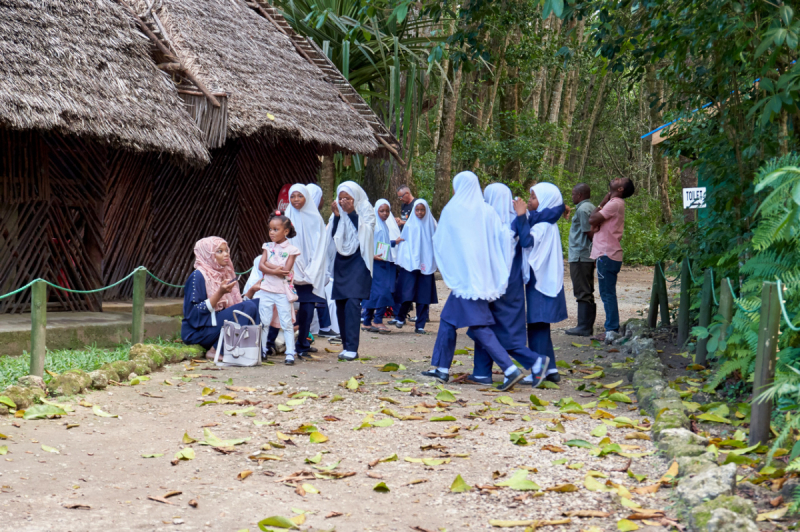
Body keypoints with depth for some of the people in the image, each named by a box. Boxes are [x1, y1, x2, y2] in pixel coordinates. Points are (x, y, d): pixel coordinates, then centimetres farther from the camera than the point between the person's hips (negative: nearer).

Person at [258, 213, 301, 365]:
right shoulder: (268, 246, 9)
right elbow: (261, 265, -3)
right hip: (267, 290, 4)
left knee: (287, 324, -1)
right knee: (263, 322, 7)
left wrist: (269, 265, -10)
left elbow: (286, 270, -13)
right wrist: (275, 270, -17)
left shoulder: (291, 250, -3)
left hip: (283, 292, -4)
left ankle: (290, 353, 1)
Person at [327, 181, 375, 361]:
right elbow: (332, 236, 3)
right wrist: (336, 216, -8)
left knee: (352, 302, -16)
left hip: (358, 261, -5)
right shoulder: (338, 212, 11)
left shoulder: (365, 211, 1)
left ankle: (352, 348, -18)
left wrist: (352, 213, -17)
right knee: (340, 304, 4)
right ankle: (346, 346, 11)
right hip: (341, 262, 5)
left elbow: (364, 233, -14)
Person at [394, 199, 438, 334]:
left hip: (426, 265, 1)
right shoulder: (409, 225, 3)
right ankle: (401, 317, 17)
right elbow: (404, 243, 5)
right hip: (410, 263, -1)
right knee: (407, 292, -8)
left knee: (423, 297, 0)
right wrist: (402, 261, -3)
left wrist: (434, 261, 5)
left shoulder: (431, 225, 7)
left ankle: (420, 325, 7)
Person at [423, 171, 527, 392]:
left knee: (479, 325, -8)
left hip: (464, 275, -6)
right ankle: (441, 368, 19)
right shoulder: (487, 212, 4)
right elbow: (502, 238, -3)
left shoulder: (452, 210, -6)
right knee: (448, 319, 16)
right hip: (484, 275, 6)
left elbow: (439, 242, 2)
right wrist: (502, 272, 2)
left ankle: (511, 370, -18)